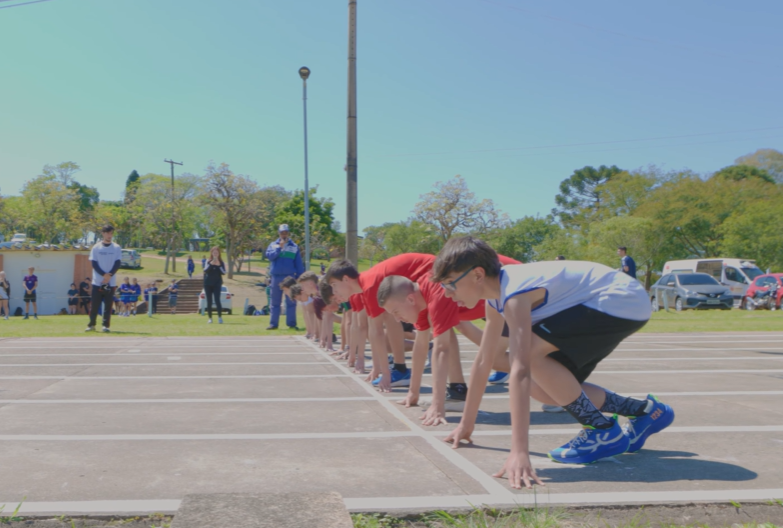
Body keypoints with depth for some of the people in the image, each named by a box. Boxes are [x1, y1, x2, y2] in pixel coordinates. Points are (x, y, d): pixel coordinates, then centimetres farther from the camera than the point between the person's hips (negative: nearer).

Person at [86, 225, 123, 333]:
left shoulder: (116, 248, 5)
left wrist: (109, 275, -15)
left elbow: (118, 264, -1)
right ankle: (91, 325, 12)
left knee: (108, 304, 0)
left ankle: (106, 325, 4)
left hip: (111, 282, 0)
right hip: (97, 281, 0)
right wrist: (104, 274, -16)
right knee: (94, 304, 2)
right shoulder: (96, 247, 4)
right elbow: (94, 264, -2)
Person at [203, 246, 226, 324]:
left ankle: (220, 317, -8)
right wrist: (211, 264, -21)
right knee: (209, 301, 3)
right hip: (208, 284, 2)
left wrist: (219, 265, -17)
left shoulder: (221, 262, 4)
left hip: (217, 284, -2)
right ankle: (210, 318, 10)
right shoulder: (208, 262, 6)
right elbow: (205, 270, -9)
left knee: (217, 300, -14)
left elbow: (224, 273, -5)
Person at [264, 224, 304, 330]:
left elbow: (299, 264, 6)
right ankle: (273, 323, 7)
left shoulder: (294, 247, 8)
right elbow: (269, 256, -8)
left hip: (290, 277, -1)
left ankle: (291, 323, 4)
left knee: (291, 302, -1)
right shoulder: (273, 245, 10)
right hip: (276, 277, 1)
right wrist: (279, 248, -13)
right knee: (275, 302, 4)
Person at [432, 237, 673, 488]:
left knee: (531, 352, -23)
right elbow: (483, 361, 9)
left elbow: (520, 372, -37)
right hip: (609, 306, 10)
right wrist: (466, 424, 14)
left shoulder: (514, 293, -27)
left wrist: (519, 452, -42)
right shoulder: (495, 298, 2)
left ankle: (603, 432, -8)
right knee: (545, 386, 6)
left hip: (625, 302, -10)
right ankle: (645, 412, 17)